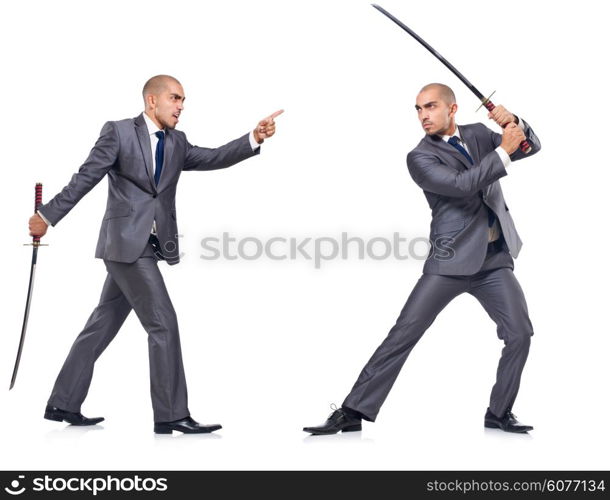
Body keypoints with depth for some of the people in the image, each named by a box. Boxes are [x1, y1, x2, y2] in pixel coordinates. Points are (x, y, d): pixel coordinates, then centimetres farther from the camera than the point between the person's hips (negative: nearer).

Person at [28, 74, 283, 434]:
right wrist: (47, 215, -1)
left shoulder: (177, 143, 15)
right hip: (126, 242, -7)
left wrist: (255, 139, -12)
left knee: (103, 326, 13)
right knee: (163, 324, -10)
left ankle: (64, 405, 23)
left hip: (149, 245, 7)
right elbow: (86, 178, -3)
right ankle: (172, 415, -3)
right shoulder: (119, 132, -3)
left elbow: (214, 159, 1)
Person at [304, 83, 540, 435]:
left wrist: (515, 124, -8)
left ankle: (500, 412, 17)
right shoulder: (421, 157, -5)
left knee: (520, 333, -3)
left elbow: (532, 147, 13)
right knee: (404, 333, -9)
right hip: (451, 260, -4)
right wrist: (504, 151, -20)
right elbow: (460, 184, -20)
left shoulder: (478, 135, 10)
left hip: (495, 260, 4)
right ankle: (354, 411, -4)